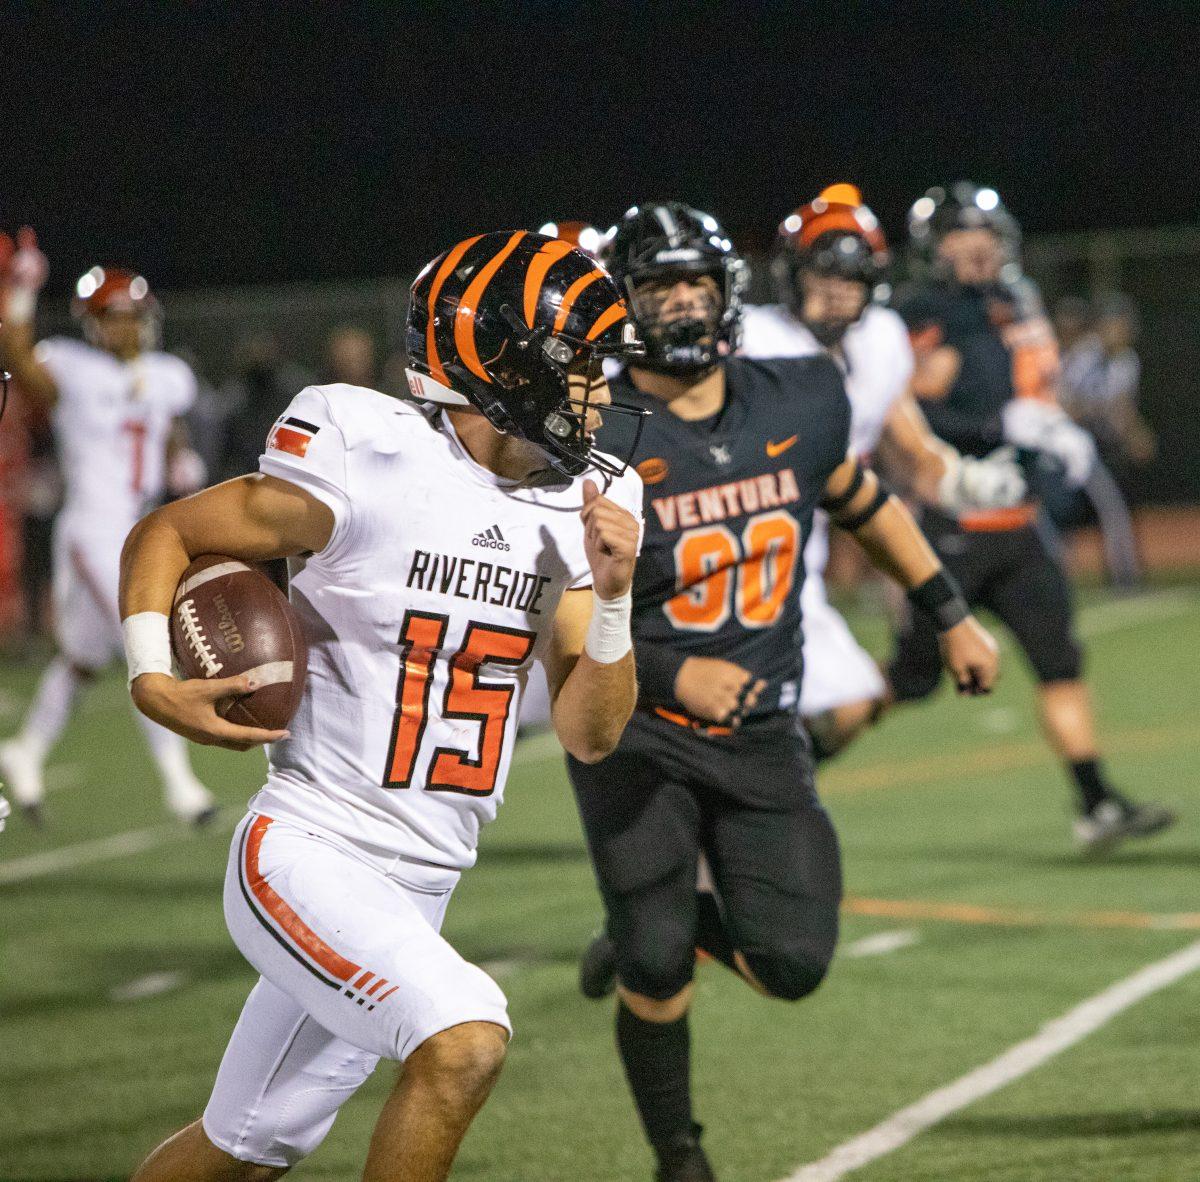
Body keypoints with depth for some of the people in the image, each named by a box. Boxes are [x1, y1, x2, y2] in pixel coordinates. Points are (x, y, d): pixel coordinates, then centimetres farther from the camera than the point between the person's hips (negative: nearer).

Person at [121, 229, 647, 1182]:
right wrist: (154, 681, -17)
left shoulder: (576, 509, 4)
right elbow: (165, 534, -2)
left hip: (418, 889, 7)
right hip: (309, 853, -7)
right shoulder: (369, 462, -15)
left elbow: (591, 735, 4)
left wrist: (612, 596, -12)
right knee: (465, 1042, -28)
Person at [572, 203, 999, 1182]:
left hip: (760, 734, 4)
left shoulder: (795, 406, 0)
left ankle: (653, 929, 26)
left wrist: (954, 618, 24)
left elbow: (863, 503, 20)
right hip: (636, 730, -4)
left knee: (791, 964, -6)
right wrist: (672, 676, -28)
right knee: (657, 968, -9)